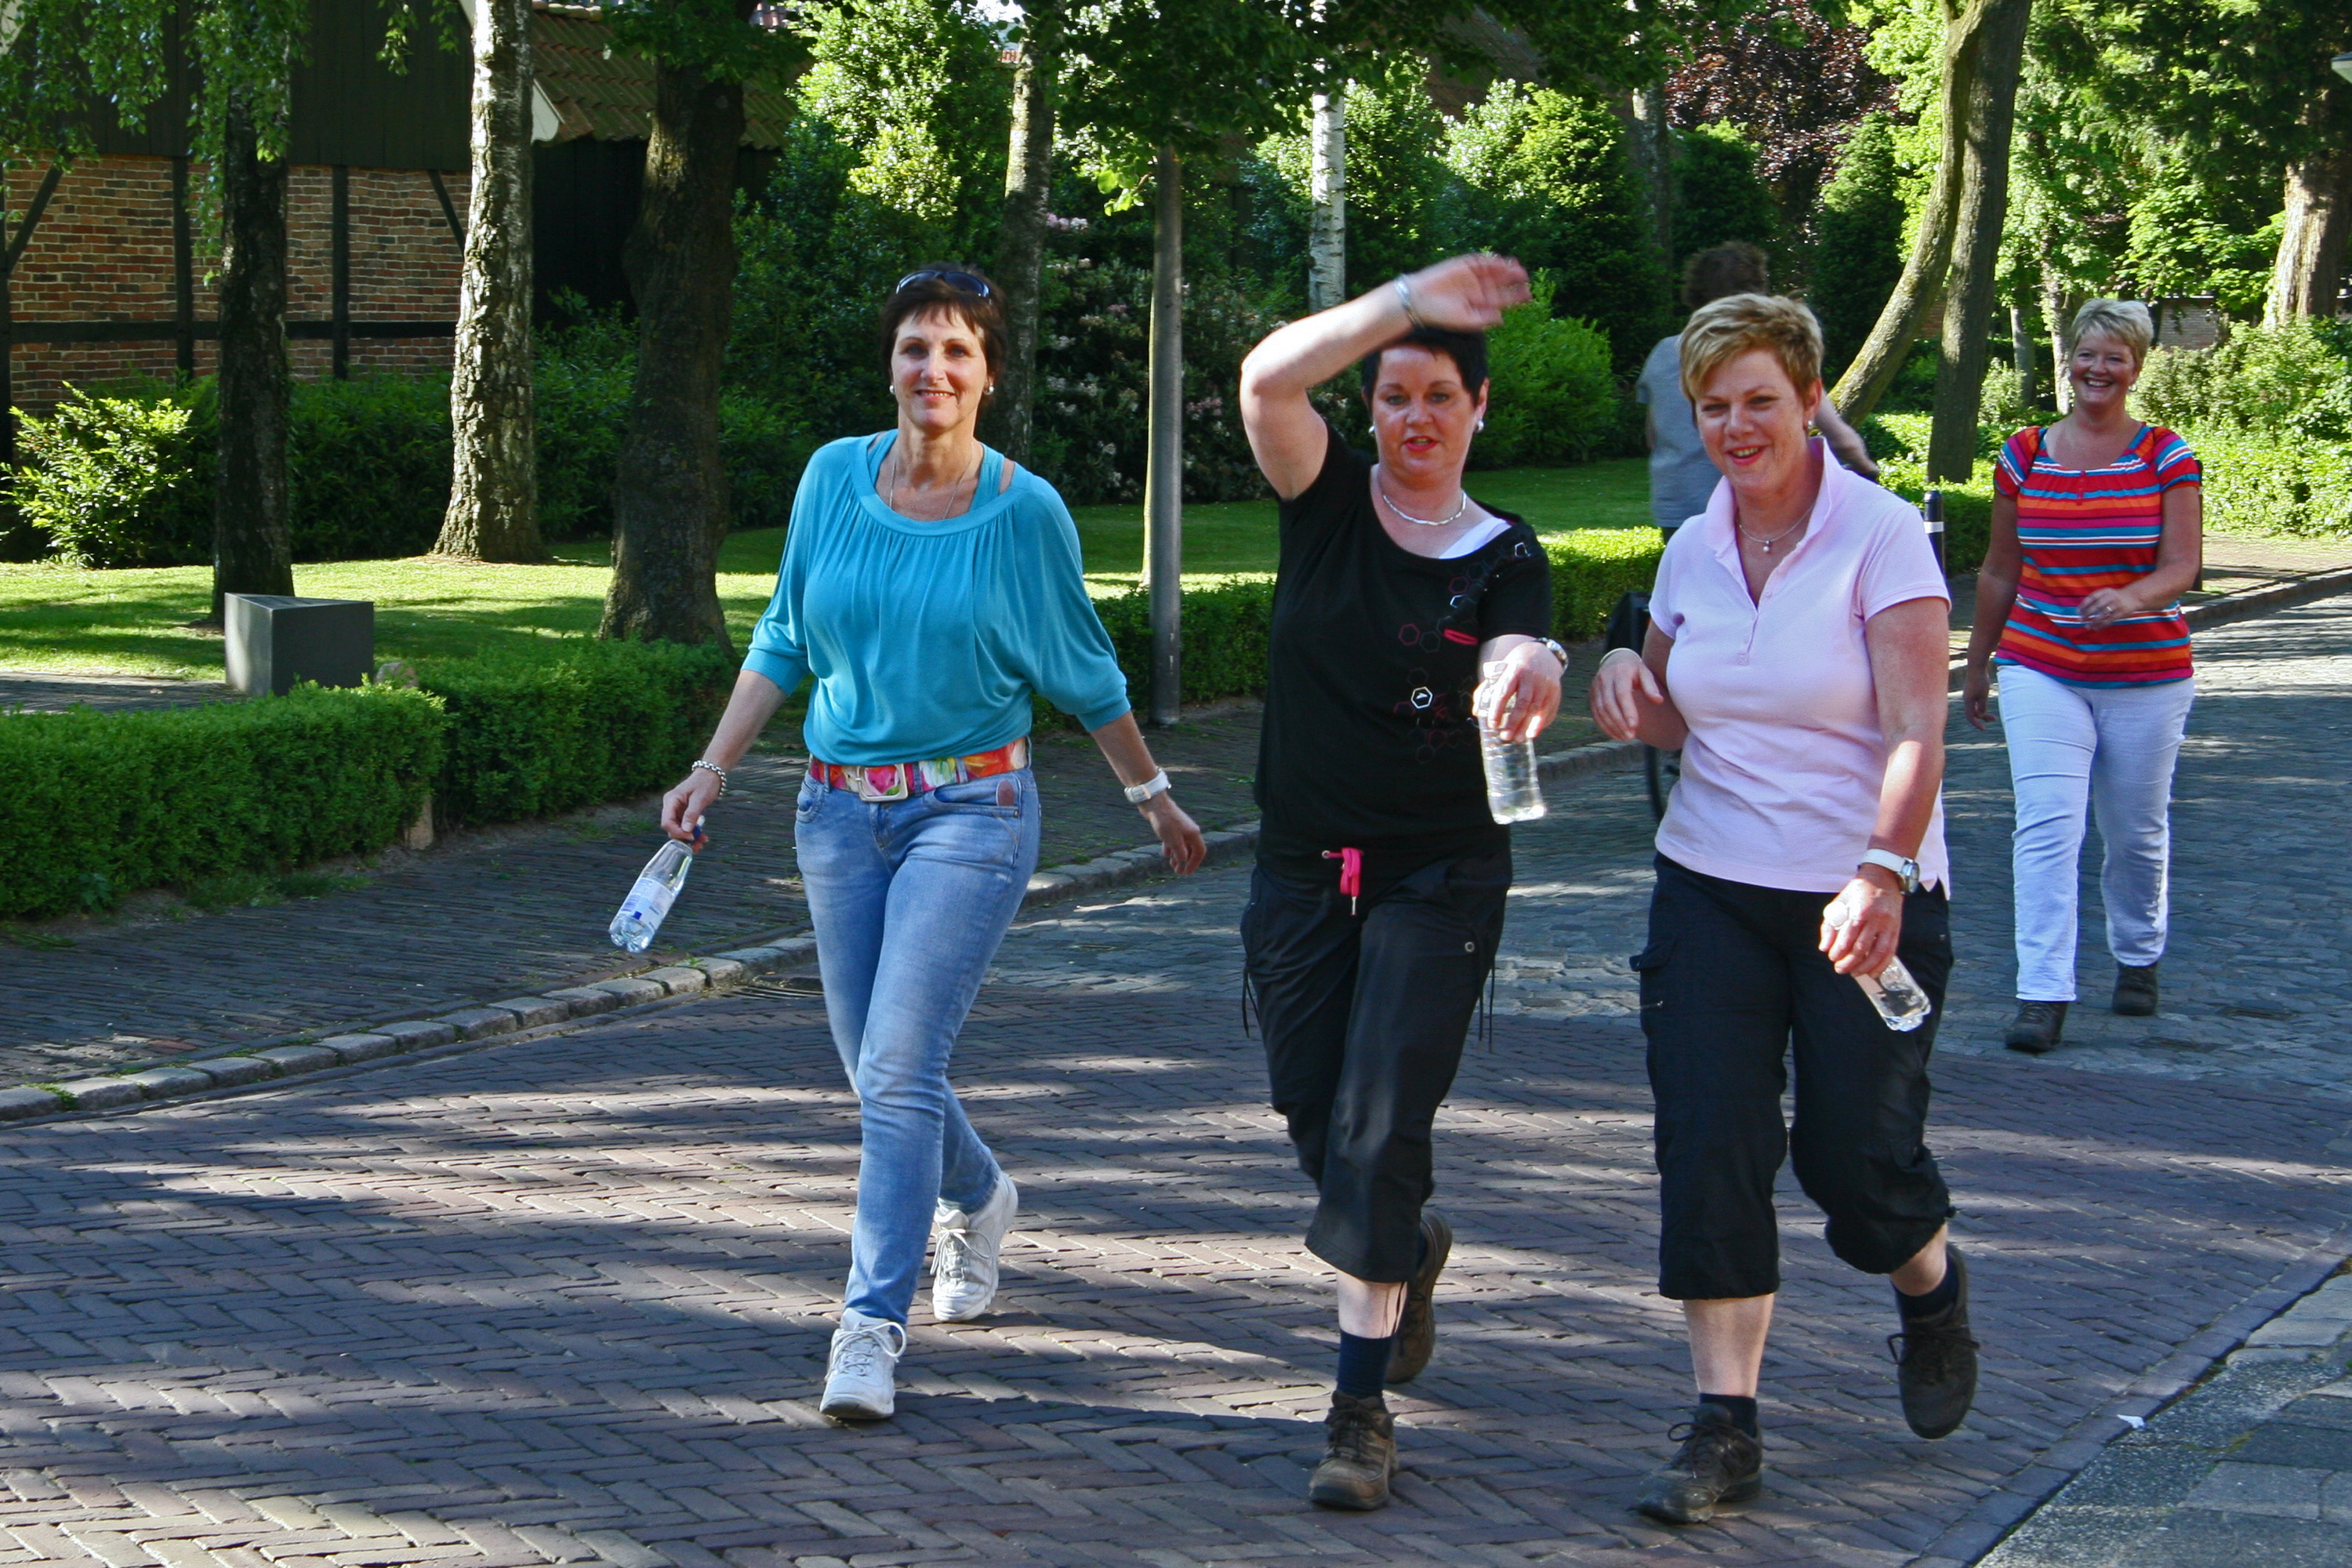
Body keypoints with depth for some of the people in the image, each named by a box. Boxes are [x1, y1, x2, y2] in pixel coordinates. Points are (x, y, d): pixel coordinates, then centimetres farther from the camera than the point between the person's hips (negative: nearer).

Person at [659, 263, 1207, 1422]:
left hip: (968, 812, -4)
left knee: (899, 1066, -16)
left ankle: (873, 1325, -12)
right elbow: (784, 640, 12)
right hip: (838, 810, 4)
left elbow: (1083, 673, 7)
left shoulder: (1024, 511, -6)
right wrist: (713, 768, 5)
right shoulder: (834, 478, 1)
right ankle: (977, 1198, 44)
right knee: (876, 1071, 12)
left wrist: (1153, 795, 14)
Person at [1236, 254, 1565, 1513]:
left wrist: (1533, 673, -45)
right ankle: (1412, 1249, 44)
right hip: (1301, 874, 2)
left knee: (1379, 1133, -10)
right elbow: (1268, 378, -20)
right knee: (1319, 1125, 10)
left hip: (1438, 878, -2)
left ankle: (1363, 1402, -3)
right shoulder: (1329, 501, -1)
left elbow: (1514, 672, -21)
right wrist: (1402, 302, -31)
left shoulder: (1507, 561, -1)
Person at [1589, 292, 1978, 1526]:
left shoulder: (1881, 536, -11)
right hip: (1712, 890, 4)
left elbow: (1916, 731, -19)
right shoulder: (1693, 552, 6)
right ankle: (1724, 1423, -1)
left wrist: (1881, 876, -32)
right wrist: (1630, 682, -4)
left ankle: (1931, 1286, 32)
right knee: (1708, 1145, -6)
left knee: (1853, 1153, -3)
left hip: (1866, 897, -4)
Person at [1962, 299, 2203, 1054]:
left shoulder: (2166, 456, -3)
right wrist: (1977, 664, 16)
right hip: (2042, 671, 1)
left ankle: (2137, 958, 37)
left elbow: (2182, 566, -10)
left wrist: (2132, 597, -31)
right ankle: (2043, 994, -15)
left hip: (2146, 676, 0)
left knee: (2136, 832, 11)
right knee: (2045, 827, -13)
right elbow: (2000, 570, 12)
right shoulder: (2024, 455, 3)